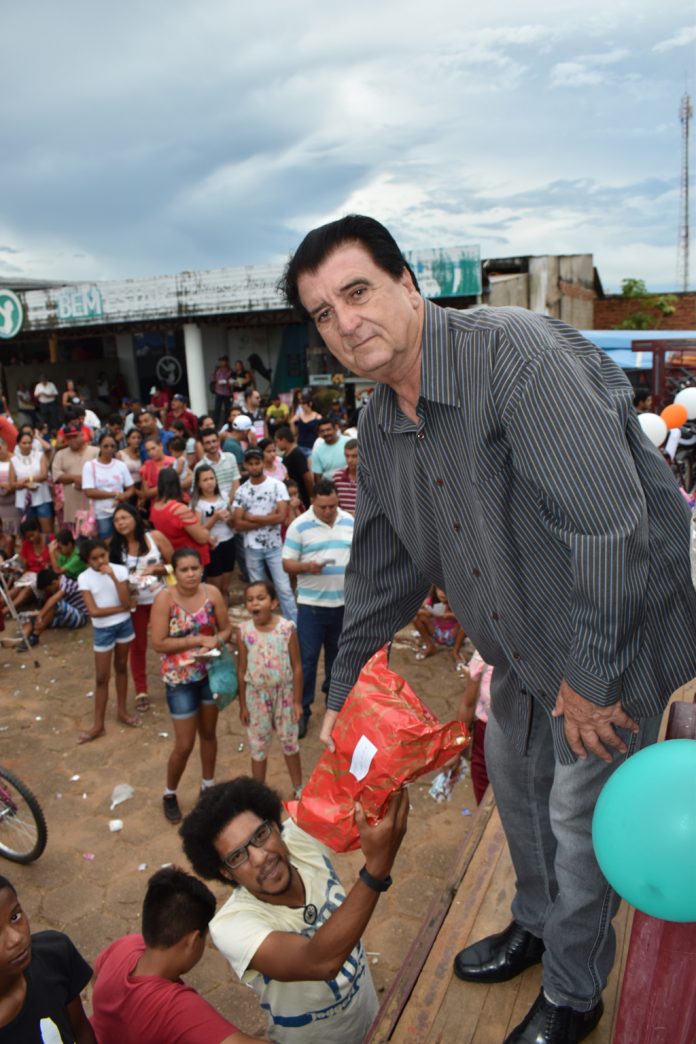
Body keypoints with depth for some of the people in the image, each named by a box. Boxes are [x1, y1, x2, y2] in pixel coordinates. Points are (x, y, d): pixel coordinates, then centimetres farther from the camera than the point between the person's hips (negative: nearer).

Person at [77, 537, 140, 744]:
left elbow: (128, 604, -19)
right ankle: (98, 724, 14)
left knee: (121, 667, 17)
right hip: (102, 630, -2)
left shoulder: (120, 570, -11)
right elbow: (94, 611, -19)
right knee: (101, 678, 4)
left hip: (124, 625, 2)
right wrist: (121, 608, -14)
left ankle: (121, 710, 33)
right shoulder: (84, 578, -14)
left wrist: (114, 578, -26)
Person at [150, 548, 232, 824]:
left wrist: (216, 640, -21)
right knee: (184, 744, 5)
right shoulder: (165, 598, -18)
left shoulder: (212, 593, -9)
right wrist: (197, 640, -23)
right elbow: (158, 643, -20)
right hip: (180, 678, -3)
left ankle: (208, 785, 42)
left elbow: (226, 628, 0)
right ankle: (170, 794, 31)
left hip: (210, 672, 3)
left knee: (208, 733, 20)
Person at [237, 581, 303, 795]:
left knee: (289, 741, 16)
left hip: (284, 693, -1)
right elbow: (242, 669, -3)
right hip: (256, 695, 1)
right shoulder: (244, 631, -11)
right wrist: (242, 704, 1)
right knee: (257, 744, 15)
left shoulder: (287, 628, -16)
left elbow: (296, 666, -9)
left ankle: (299, 787, 35)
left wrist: (297, 700, -7)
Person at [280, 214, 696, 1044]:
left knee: (582, 811, 9)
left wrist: (591, 673, -23)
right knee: (514, 774, 23)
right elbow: (382, 566, 8)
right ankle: (536, 924, 53)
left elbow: (609, 516, -31)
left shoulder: (511, 350, -28)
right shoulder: (380, 426, -1)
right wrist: (344, 685, 12)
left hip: (610, 638, -7)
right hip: (523, 644, 8)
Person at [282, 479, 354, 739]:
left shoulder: (351, 523, 3)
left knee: (337, 653, 18)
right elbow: (287, 563, -8)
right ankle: (301, 709, 12)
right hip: (312, 603, -3)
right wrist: (306, 567, -28)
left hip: (345, 602, 4)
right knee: (307, 657, 0)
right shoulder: (299, 526, -9)